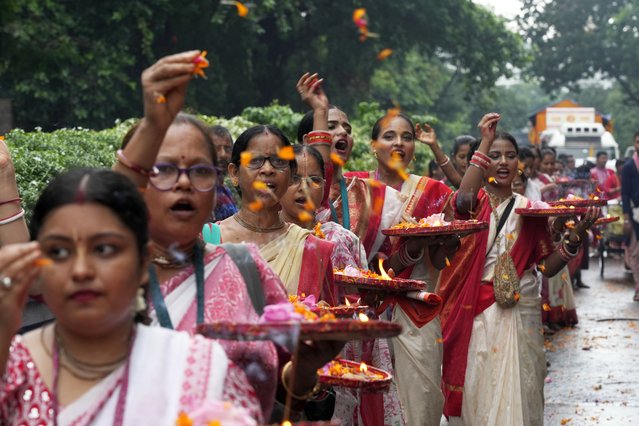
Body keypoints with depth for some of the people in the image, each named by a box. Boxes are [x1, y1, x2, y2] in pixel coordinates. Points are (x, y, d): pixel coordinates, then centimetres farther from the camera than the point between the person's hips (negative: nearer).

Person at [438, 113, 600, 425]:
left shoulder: (530, 211, 9)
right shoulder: (475, 200, 3)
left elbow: (548, 267, 6)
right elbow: (463, 200, -24)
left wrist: (576, 235, -9)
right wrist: (485, 142, -23)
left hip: (520, 314, 2)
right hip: (475, 312, -2)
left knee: (515, 392, 2)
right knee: (475, 391, 3)